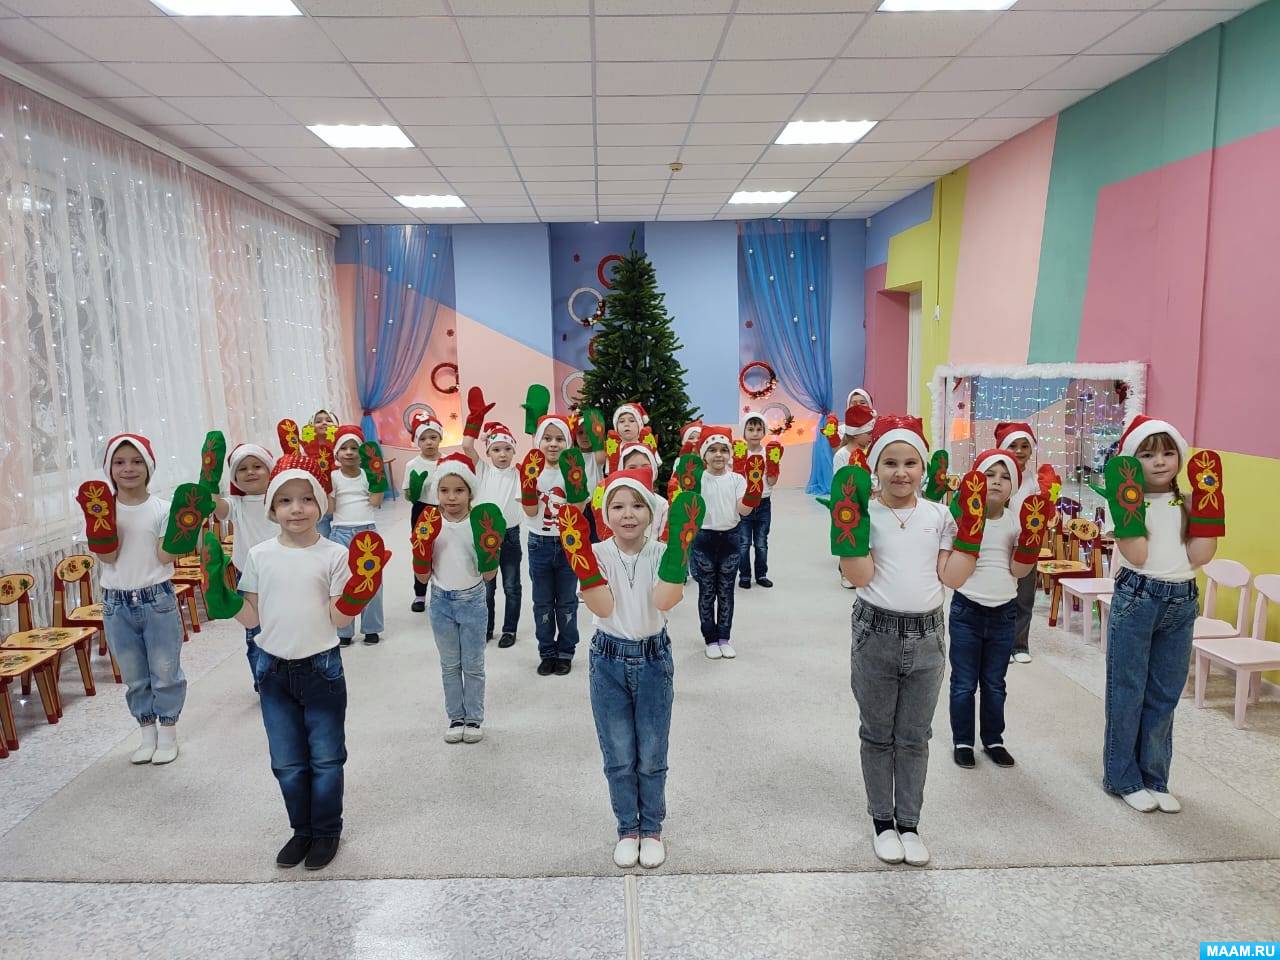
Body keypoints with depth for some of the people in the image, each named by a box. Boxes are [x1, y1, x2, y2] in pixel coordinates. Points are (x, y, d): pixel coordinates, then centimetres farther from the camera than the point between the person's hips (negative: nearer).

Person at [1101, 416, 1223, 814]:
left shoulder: (1187, 503, 6)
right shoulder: (1126, 500, -6)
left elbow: (1199, 557, -6)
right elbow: (1137, 556, -18)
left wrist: (1207, 498, -7)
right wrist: (1131, 502, -21)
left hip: (1182, 602, 5)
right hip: (1137, 599, -5)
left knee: (1164, 695, 14)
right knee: (1127, 692, 4)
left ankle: (1154, 778, 28)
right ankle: (1123, 778, 19)